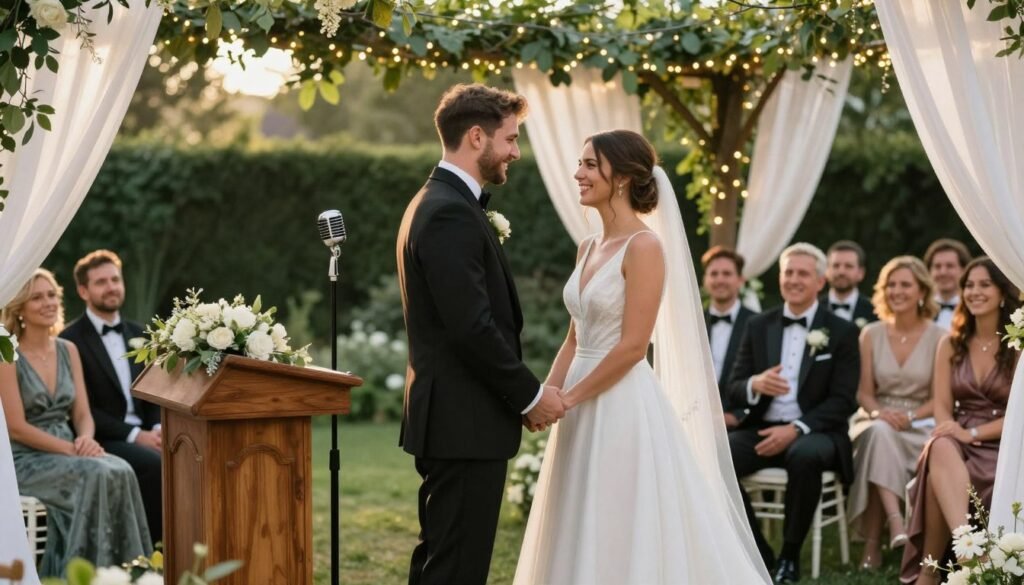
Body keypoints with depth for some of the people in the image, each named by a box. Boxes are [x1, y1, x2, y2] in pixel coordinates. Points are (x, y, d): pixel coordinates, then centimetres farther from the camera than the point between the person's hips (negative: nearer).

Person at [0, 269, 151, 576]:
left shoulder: (68, 350, 11)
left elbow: (82, 414, 9)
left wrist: (86, 440, -14)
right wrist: (72, 449, -21)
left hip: (66, 453, 5)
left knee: (119, 471, -26)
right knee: (96, 475, -32)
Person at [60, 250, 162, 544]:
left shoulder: (137, 334, 16)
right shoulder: (70, 341, -5)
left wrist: (158, 428, -4)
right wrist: (135, 435, -17)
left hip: (144, 434, 6)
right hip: (101, 441, -6)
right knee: (157, 465, -31)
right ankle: (157, 546, -20)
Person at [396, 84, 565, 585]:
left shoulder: (435, 202, 16)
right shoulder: (451, 214, -17)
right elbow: (472, 326, -22)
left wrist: (520, 392, 14)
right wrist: (531, 394, -11)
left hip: (448, 417, 11)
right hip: (465, 422, -11)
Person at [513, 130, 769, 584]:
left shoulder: (643, 247, -12)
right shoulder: (588, 248, 13)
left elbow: (632, 346, -17)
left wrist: (568, 397, -13)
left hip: (624, 407, -8)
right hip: (584, 413, 8)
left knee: (627, 540, -2)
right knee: (583, 539, 12)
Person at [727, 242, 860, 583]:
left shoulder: (842, 332, 3)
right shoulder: (758, 326, 13)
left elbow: (843, 401, -5)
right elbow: (733, 389, 10)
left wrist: (796, 429, -19)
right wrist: (755, 385, -15)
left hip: (815, 433, -3)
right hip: (762, 429, 3)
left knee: (804, 456, -39)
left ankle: (790, 555, -17)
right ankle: (757, 553, -11)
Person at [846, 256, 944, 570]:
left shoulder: (938, 338, 0)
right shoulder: (871, 335, 7)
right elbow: (864, 393, 6)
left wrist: (909, 416, -19)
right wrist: (880, 413, -16)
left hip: (921, 424, -2)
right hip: (878, 422, 2)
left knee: (884, 437, -36)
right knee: (879, 432, -37)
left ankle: (873, 541, -32)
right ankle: (896, 525, -49)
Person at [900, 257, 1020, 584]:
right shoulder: (950, 345, 12)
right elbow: (942, 407, 7)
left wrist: (972, 433, -18)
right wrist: (954, 431, -16)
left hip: (1003, 448, -3)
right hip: (959, 446, 3)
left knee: (940, 473, -35)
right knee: (940, 449, -37)